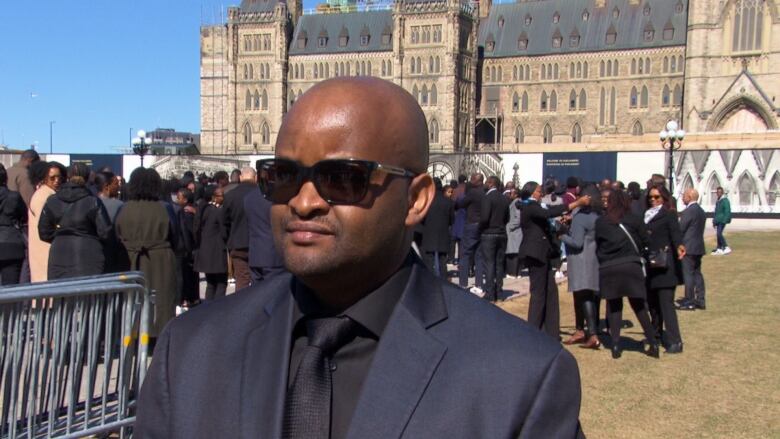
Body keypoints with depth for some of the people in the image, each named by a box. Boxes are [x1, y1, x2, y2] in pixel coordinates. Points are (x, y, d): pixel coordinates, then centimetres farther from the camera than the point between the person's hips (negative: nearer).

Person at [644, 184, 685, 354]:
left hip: (665, 265, -6)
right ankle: (657, 333, 31)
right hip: (651, 265, 6)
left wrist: (679, 246, -39)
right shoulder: (647, 215, 14)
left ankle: (675, 341, -9)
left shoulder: (669, 214, -5)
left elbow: (675, 232, -21)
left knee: (666, 302, -11)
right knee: (652, 301, 13)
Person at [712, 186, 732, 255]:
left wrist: (724, 220, -21)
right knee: (718, 234, 9)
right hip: (718, 221, 9)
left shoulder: (725, 200, -10)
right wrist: (714, 220, 20)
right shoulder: (718, 201, 17)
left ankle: (726, 247, -12)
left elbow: (727, 211, -16)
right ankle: (719, 248, 14)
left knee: (719, 234, -17)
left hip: (722, 221, -9)